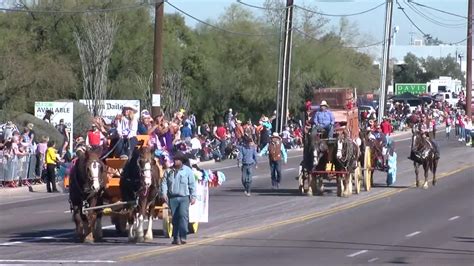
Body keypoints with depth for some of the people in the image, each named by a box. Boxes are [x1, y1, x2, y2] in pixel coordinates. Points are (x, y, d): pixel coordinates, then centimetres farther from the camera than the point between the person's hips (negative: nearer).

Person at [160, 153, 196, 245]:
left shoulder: (187, 171, 2)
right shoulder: (169, 171, 9)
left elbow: (192, 185, 2)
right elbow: (164, 182, 7)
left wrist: (193, 196, -5)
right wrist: (164, 193, -9)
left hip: (184, 197, -3)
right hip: (172, 198, 3)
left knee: (183, 215, -15)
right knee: (175, 218, 6)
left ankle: (183, 237, -17)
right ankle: (176, 238, 13)